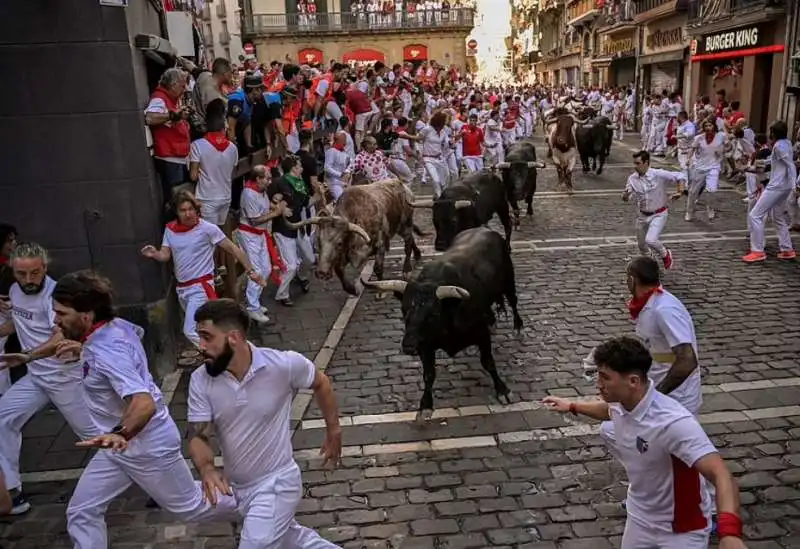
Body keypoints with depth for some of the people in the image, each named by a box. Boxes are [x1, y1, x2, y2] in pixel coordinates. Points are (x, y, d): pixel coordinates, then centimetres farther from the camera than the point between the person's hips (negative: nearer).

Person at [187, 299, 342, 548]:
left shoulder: (283, 364, -23)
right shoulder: (200, 380, -14)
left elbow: (321, 384, -4)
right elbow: (198, 436, -12)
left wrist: (334, 432, 4)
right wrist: (207, 469, -34)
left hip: (276, 483, -5)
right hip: (236, 487, 5)